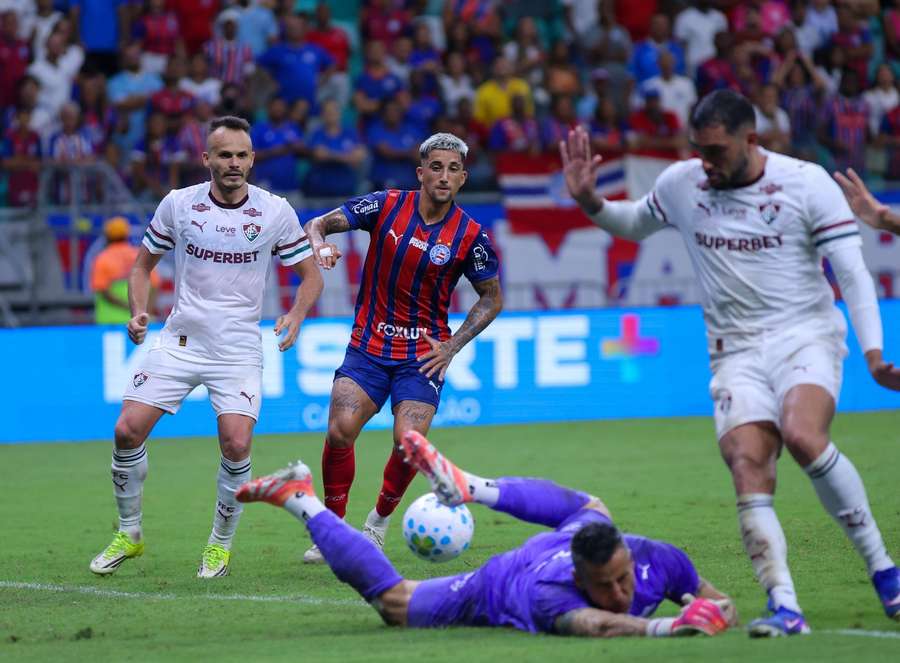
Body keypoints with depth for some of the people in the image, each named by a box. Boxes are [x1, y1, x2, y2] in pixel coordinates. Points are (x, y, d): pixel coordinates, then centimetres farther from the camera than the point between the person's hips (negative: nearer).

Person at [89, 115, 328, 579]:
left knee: (236, 444, -17)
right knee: (128, 430, -9)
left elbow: (310, 274, 5)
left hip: (239, 348, -1)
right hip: (179, 342, 2)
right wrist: (138, 312, -7)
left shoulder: (275, 211, -4)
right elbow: (143, 264, 11)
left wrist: (295, 316, -14)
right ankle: (128, 535, 12)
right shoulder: (178, 204, -1)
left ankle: (221, 544, 6)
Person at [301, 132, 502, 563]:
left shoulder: (471, 237, -7)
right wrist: (318, 243, -26)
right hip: (368, 346, 1)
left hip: (423, 355, -1)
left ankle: (379, 521, 11)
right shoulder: (386, 206, -6)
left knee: (408, 442, -17)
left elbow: (492, 298, 7)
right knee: (340, 430, -17)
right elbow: (318, 224, -1)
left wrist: (453, 345, -3)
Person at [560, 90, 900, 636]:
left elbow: (852, 272, -7)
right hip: (737, 352, 4)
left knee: (802, 434, -31)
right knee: (748, 468, -18)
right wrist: (590, 202, 6)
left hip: (807, 338, -3)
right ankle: (784, 606, -22)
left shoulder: (806, 182, -6)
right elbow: (634, 225, 26)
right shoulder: (680, 185, 5)